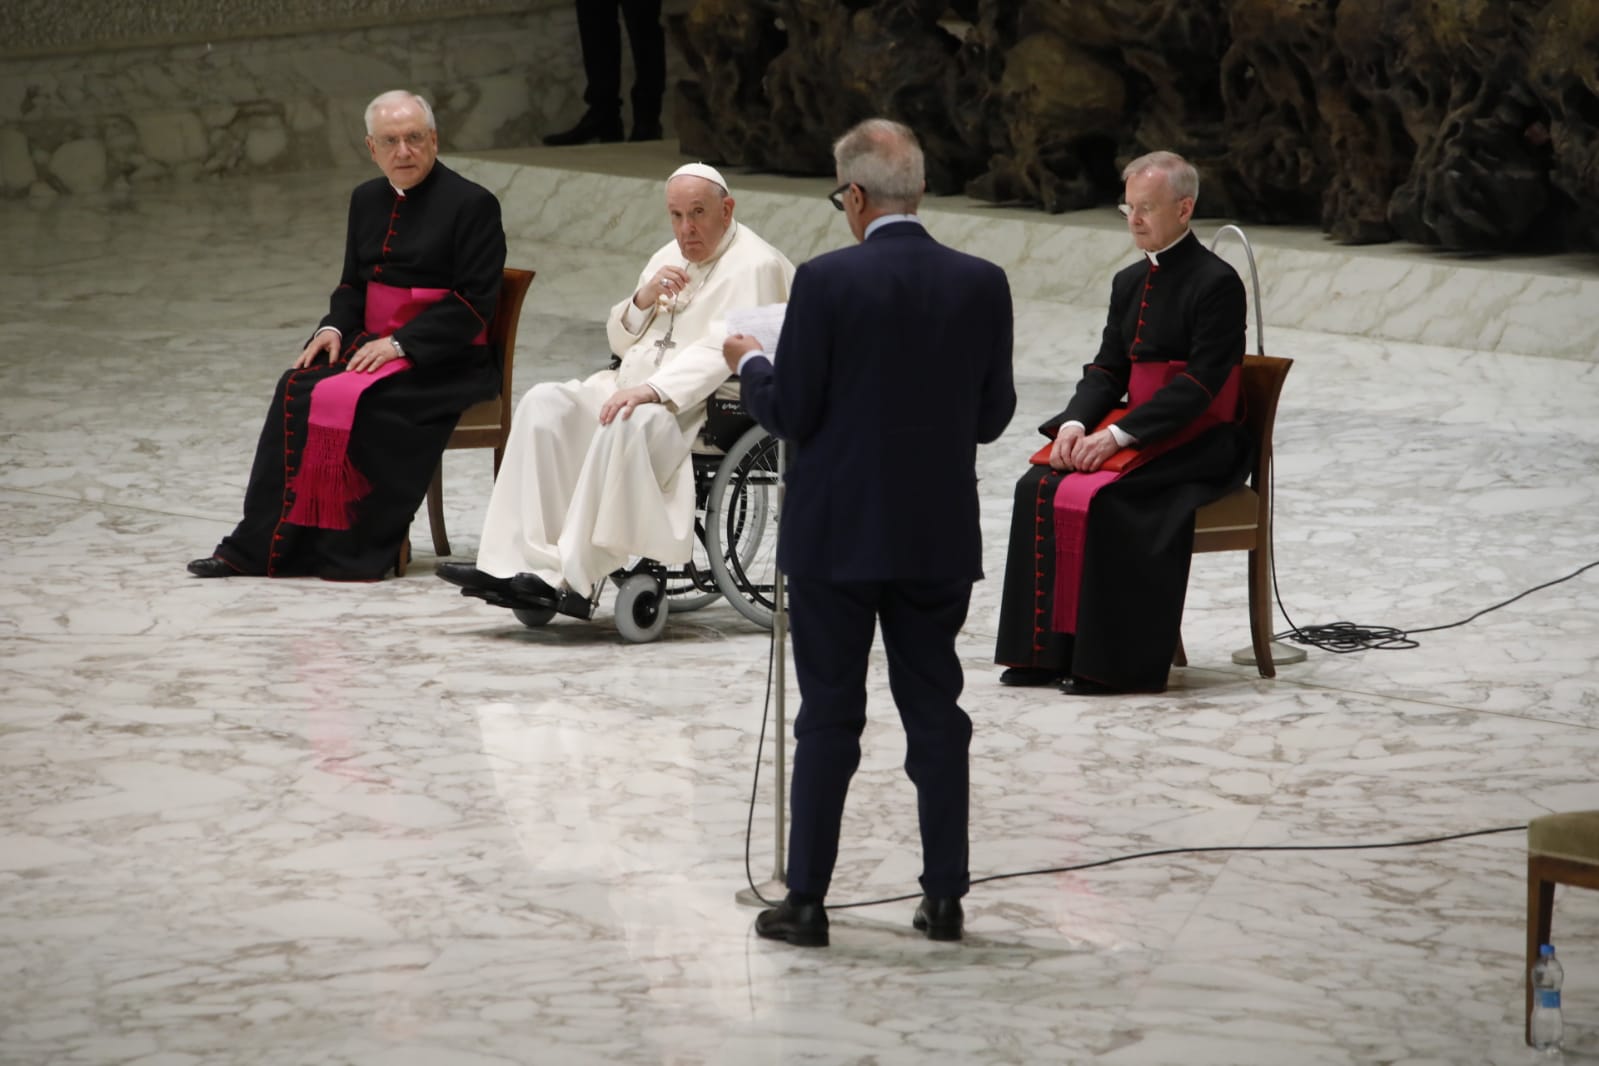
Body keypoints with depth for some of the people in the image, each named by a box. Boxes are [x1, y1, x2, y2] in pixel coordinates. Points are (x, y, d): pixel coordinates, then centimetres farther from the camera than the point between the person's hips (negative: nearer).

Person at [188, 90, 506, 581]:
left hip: (444, 359, -6)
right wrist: (334, 327, -1)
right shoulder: (368, 199, 14)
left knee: (352, 400, -31)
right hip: (373, 344, 6)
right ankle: (261, 545, -20)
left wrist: (400, 344, -20)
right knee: (297, 390, -20)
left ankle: (358, 552, -21)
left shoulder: (472, 204, -7)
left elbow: (474, 302, -13)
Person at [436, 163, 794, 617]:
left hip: (697, 404, -8)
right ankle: (527, 564, -26)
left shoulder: (754, 267, -6)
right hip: (632, 386, 8)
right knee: (544, 404, -15)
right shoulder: (670, 259, 21)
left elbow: (719, 351, -20)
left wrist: (652, 390, -32)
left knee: (627, 425, -37)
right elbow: (620, 341, 22)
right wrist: (643, 299, -1)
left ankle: (575, 577, -35)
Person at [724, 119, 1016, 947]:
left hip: (839, 534, -3)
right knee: (935, 709, 11)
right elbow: (993, 416, 3)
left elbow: (789, 413, -10)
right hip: (939, 536, 3)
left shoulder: (828, 281, -14)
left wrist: (750, 363, 10)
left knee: (829, 716, 3)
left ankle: (806, 900, 7)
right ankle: (944, 895, 13)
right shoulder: (981, 285, -2)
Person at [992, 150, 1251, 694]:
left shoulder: (1216, 283, -11)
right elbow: (1107, 369, 12)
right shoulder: (1130, 283, 15)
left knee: (1097, 499, -29)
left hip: (1196, 441, -7)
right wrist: (1076, 423, -9)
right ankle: (1044, 649, -14)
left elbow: (1200, 384, -18)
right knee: (1039, 488, -16)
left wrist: (1118, 434, -22)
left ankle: (1106, 663, -22)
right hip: (1134, 430, 7)